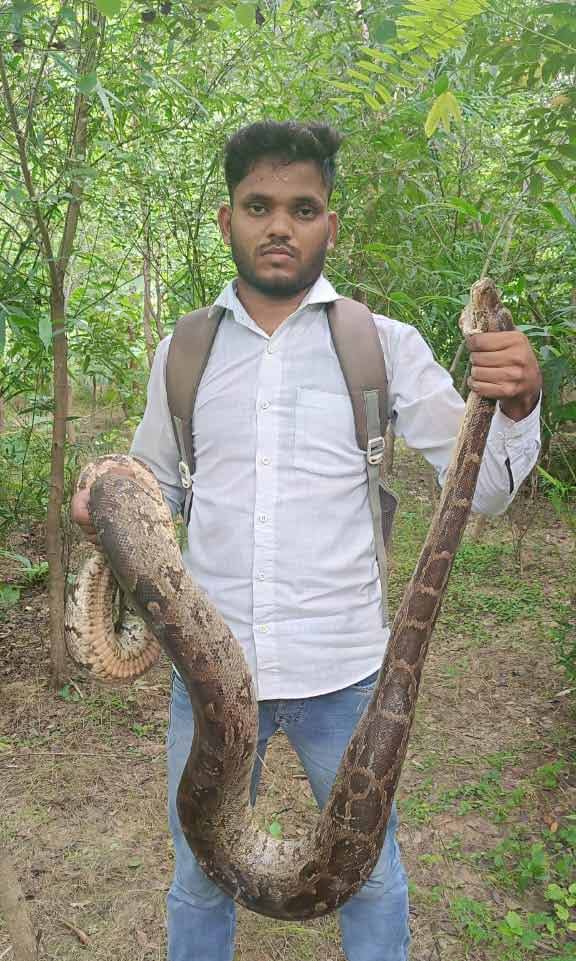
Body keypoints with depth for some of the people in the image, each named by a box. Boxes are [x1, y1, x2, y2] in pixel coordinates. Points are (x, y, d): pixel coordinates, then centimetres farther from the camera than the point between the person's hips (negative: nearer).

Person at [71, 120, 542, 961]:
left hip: (344, 669, -1)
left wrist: (515, 406, -26)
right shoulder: (183, 352, 2)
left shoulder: (384, 345, -5)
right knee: (200, 881, 22)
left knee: (369, 876, 20)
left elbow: (483, 489, -6)